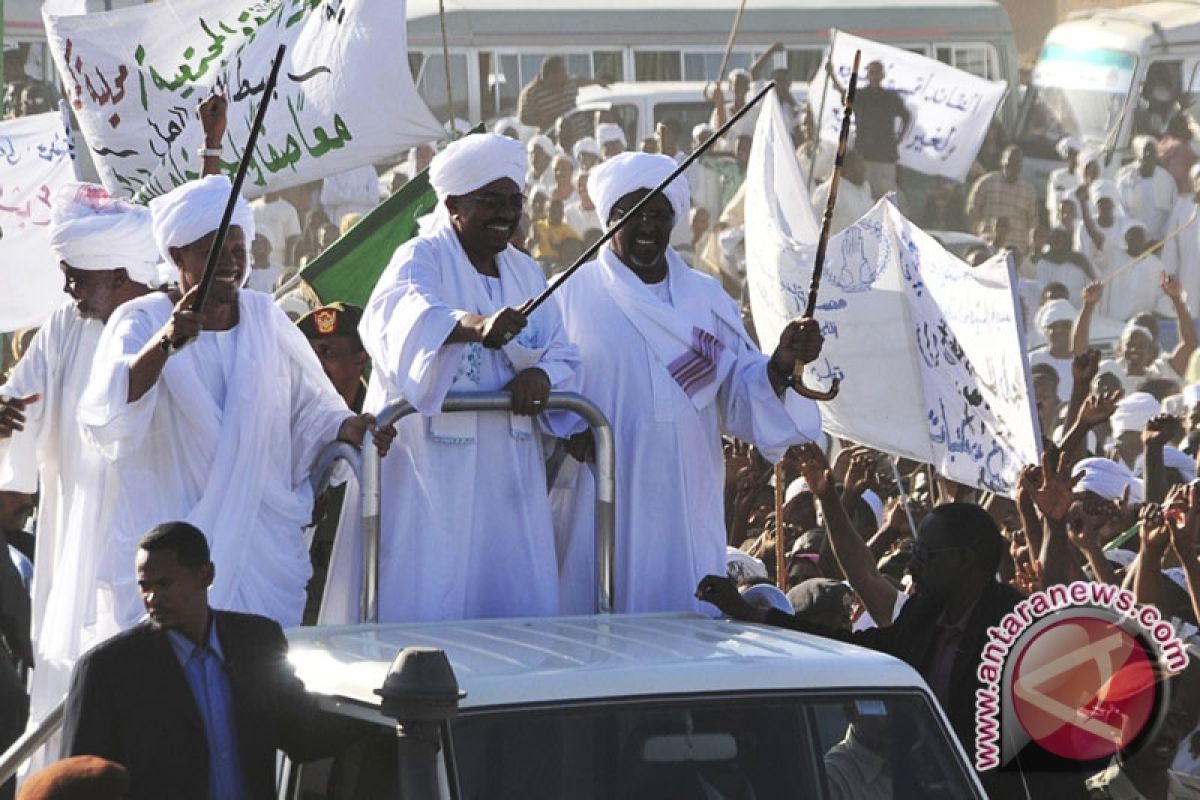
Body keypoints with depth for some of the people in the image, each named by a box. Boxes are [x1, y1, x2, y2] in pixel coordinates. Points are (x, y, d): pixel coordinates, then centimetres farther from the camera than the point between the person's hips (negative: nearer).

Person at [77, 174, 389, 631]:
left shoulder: (264, 317, 8)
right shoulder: (142, 322, -5)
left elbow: (308, 409, 15)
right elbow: (111, 408, -24)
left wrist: (344, 427, -6)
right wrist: (166, 343, -39)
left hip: (264, 540, 4)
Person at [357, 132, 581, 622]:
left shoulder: (526, 274, 15)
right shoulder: (420, 260, -6)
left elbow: (563, 356, 12)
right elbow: (404, 314, -28)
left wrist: (541, 376, -14)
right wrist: (473, 325, -49)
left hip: (509, 469, 6)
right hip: (433, 467, -6)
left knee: (517, 607, 5)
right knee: (429, 600, -8)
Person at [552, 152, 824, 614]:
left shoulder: (707, 298, 13)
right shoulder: (572, 295, 2)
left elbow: (741, 398, 7)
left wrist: (782, 364, -12)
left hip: (687, 507, 3)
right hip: (600, 503, -3)